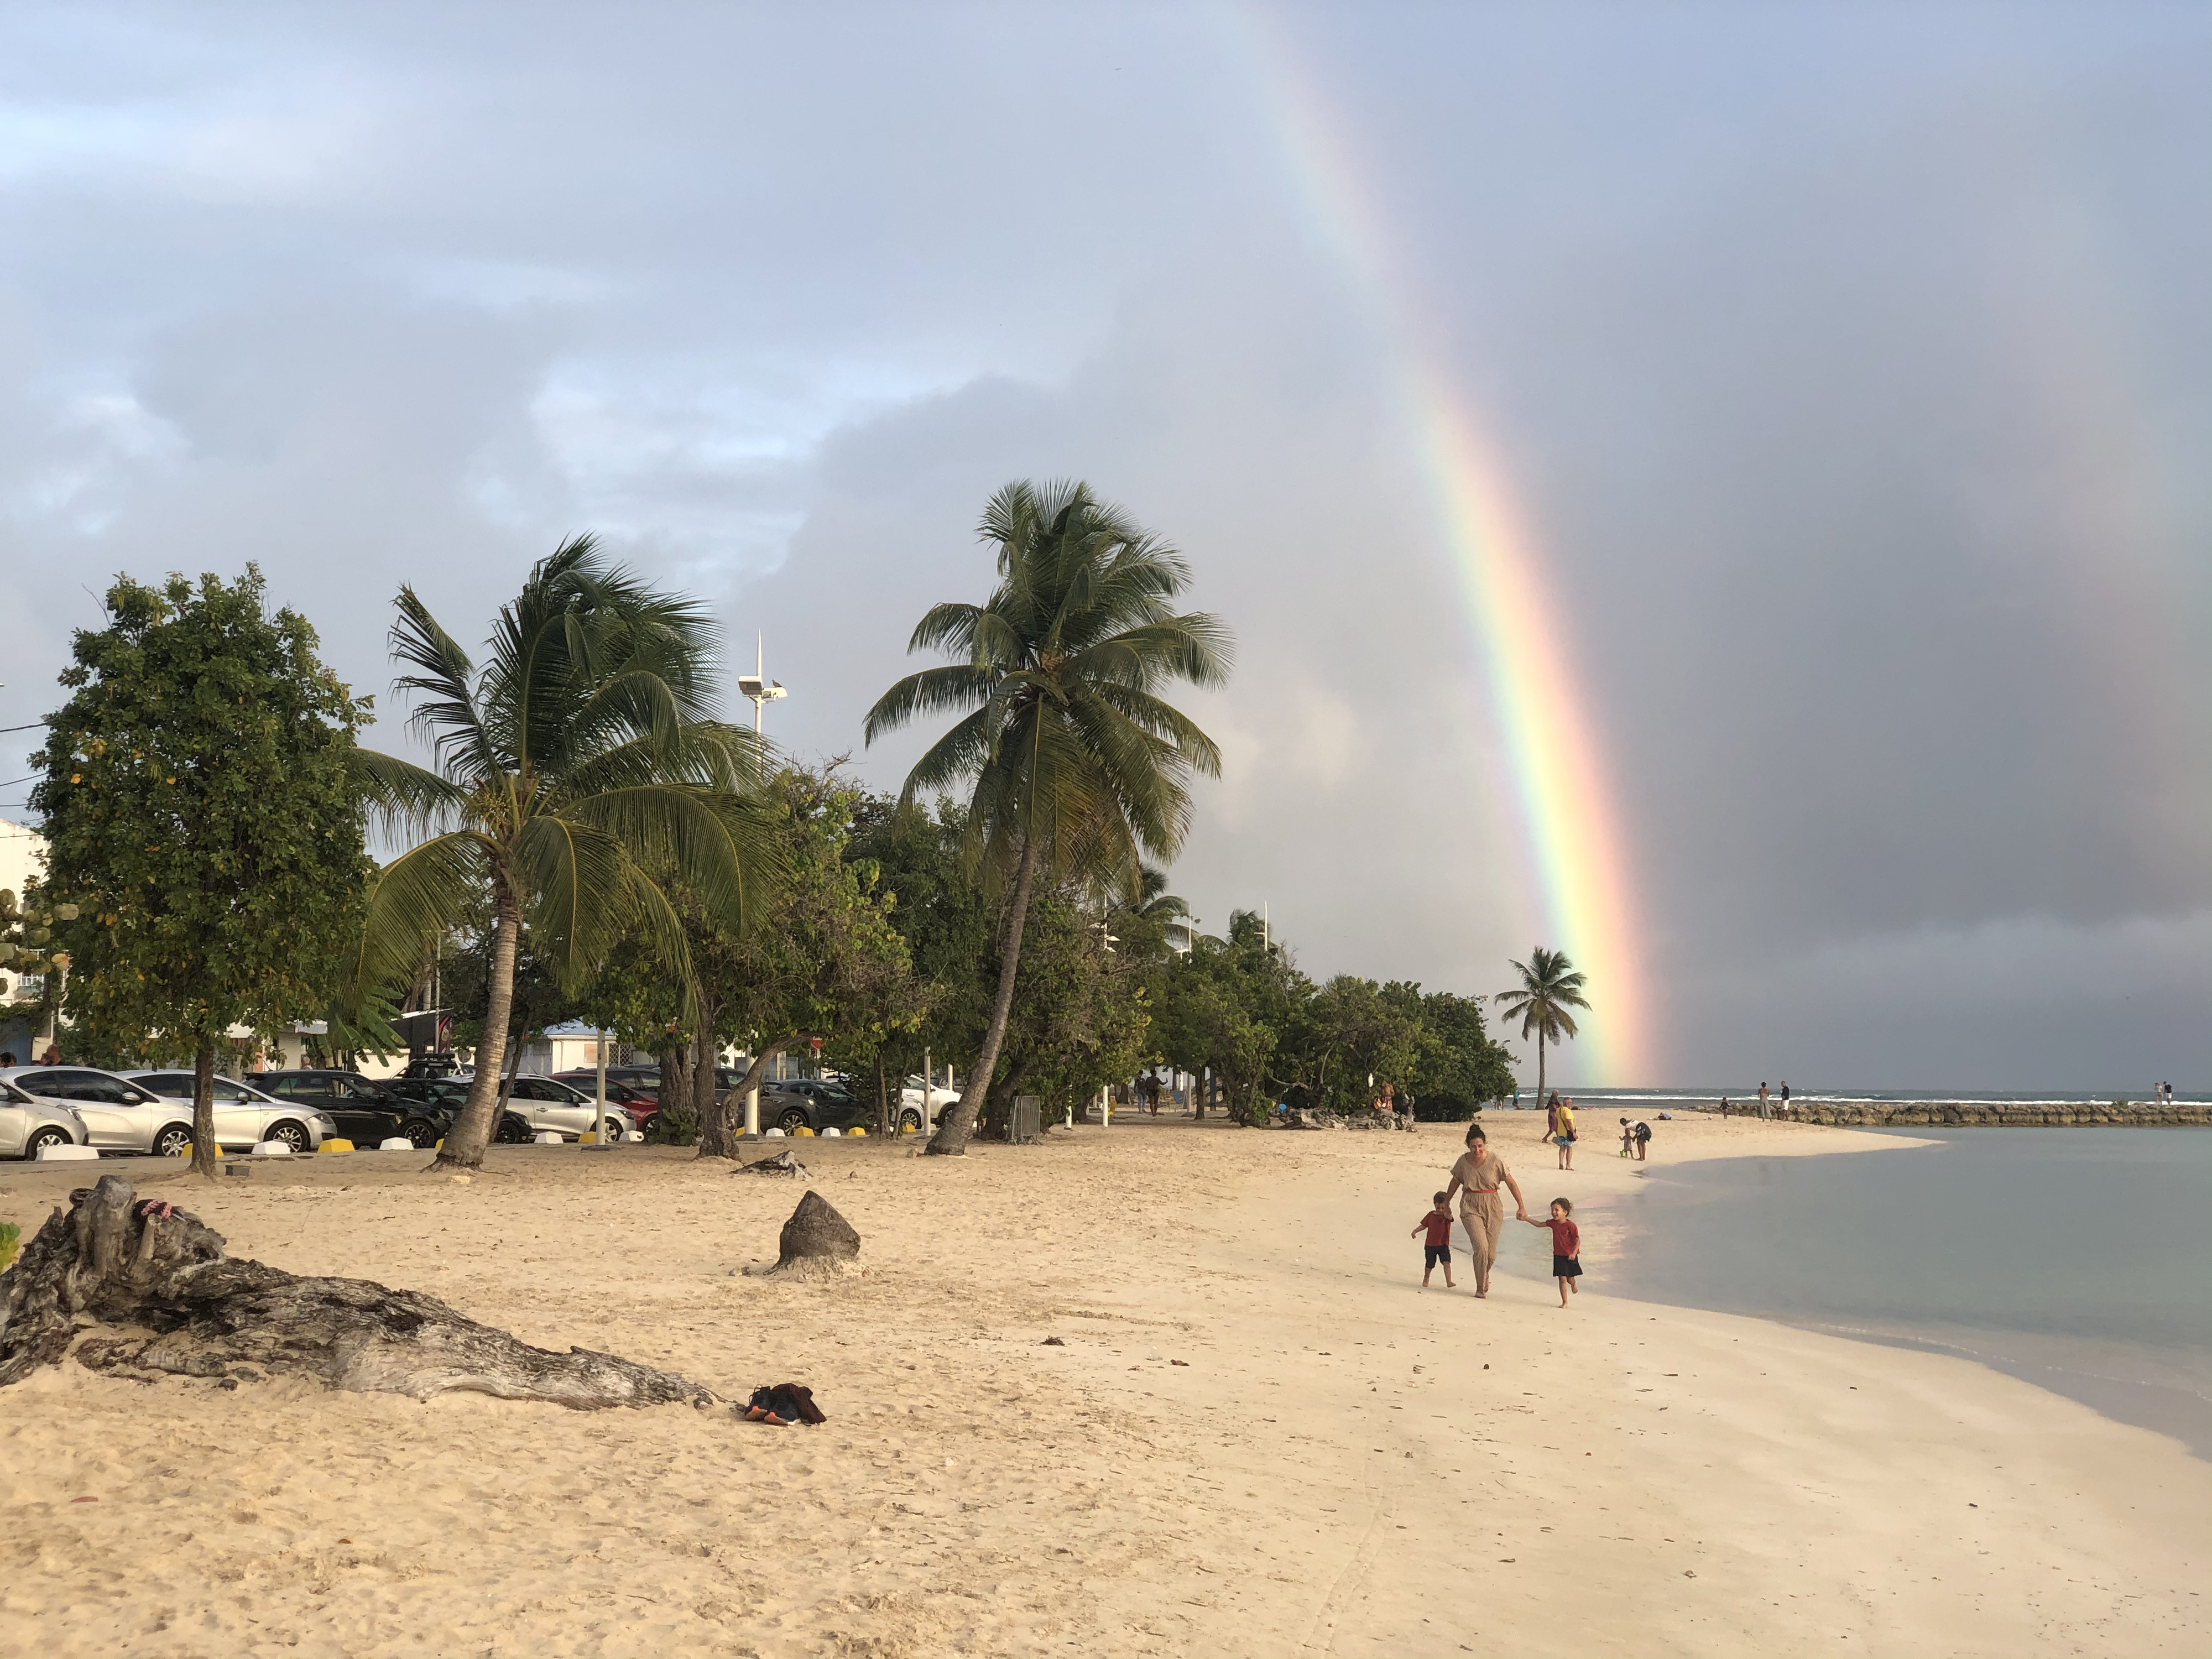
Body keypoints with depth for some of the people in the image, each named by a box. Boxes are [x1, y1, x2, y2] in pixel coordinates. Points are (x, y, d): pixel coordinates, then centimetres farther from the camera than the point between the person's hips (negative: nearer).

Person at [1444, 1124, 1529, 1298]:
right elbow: (1455, 1183, 15)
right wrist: (1446, 1203, 25)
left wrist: (1521, 1206, -3)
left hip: (1493, 1207, 0)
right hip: (1471, 1207, 0)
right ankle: (1481, 1287, -2)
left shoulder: (1495, 1160, -9)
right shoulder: (1463, 1161, -2)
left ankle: (1484, 1276, 38)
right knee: (1481, 1247, -18)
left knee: (1491, 1254, 4)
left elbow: (1511, 1183, -1)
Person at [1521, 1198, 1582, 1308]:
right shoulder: (1553, 1223, -1)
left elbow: (1578, 1240, -14)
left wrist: (1574, 1253, -23)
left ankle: (1573, 1284, 51)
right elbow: (1539, 1224, 9)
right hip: (1558, 1256, 3)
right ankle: (1564, 1302, 3)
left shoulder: (1570, 1226, -18)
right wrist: (1527, 1219, 0)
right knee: (1562, 1278, -4)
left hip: (1570, 1256, -3)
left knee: (1570, 1279, 11)